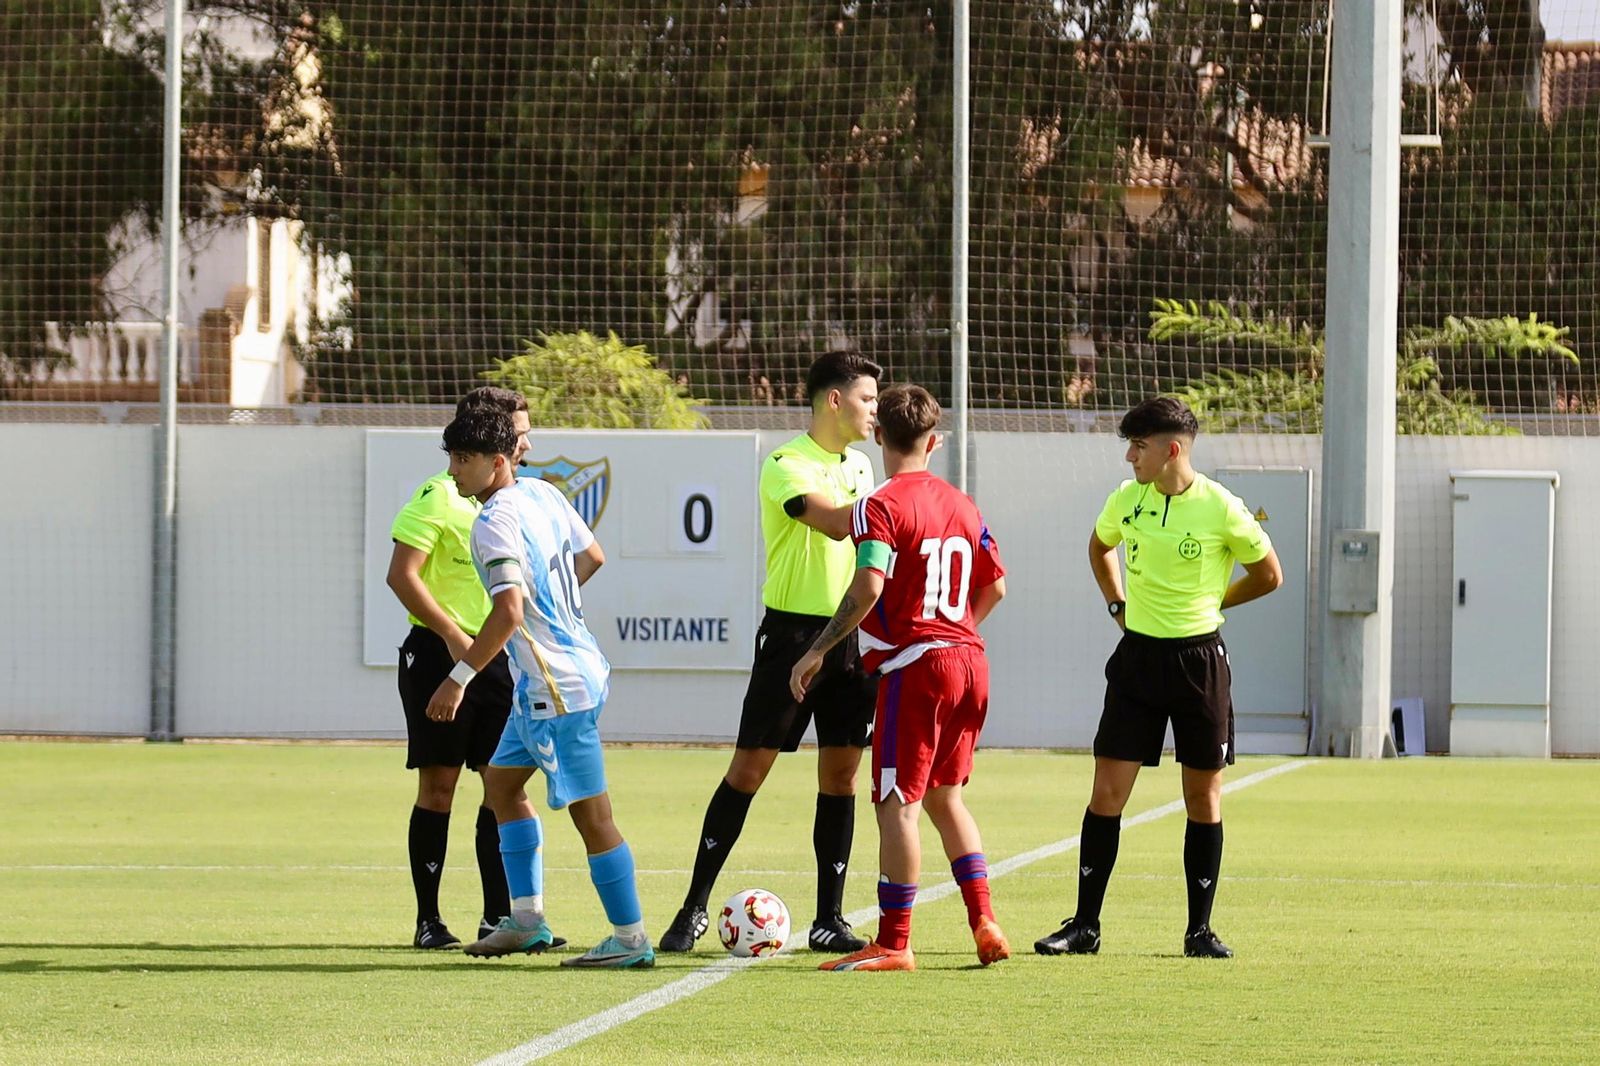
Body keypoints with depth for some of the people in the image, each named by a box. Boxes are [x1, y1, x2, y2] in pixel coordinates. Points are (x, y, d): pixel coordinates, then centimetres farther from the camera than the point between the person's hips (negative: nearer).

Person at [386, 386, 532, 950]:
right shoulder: (439, 496, -9)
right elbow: (402, 575, -15)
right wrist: (453, 635, -20)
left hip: (498, 659, 7)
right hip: (439, 654, -7)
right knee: (439, 784, -3)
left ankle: (498, 917, 6)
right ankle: (428, 920, 3)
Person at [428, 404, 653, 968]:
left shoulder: (495, 523, -19)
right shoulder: (542, 493, 7)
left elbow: (508, 612, -28)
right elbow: (591, 556, 19)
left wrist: (458, 678, -23)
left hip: (555, 688, -11)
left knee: (590, 812, -4)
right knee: (501, 781, 20)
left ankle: (631, 939, 2)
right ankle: (527, 920, 23)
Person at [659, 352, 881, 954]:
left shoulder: (859, 467, 13)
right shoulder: (787, 465, -10)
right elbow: (835, 523, -25)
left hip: (846, 635, 6)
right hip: (792, 630, -6)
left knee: (841, 774, 4)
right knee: (749, 768, -5)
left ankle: (830, 920, 8)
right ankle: (695, 909, 1)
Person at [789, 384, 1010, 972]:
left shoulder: (882, 505, -10)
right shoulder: (962, 504, 12)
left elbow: (868, 588, -22)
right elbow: (995, 586, 19)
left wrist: (818, 650, -15)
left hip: (913, 665, -7)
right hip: (969, 659, 7)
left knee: (898, 803, -4)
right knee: (945, 795, 20)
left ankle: (893, 943, -5)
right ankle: (984, 921, 14)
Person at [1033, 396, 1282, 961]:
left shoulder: (1222, 510, -11)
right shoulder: (1126, 500, 0)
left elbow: (1268, 575, 3)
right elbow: (1099, 548, 23)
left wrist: (1208, 603, 5)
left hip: (1200, 657, -3)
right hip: (1138, 655, 3)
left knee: (1203, 798, 3)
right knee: (1107, 792, -2)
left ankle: (1200, 929, 12)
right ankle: (1084, 925, 3)